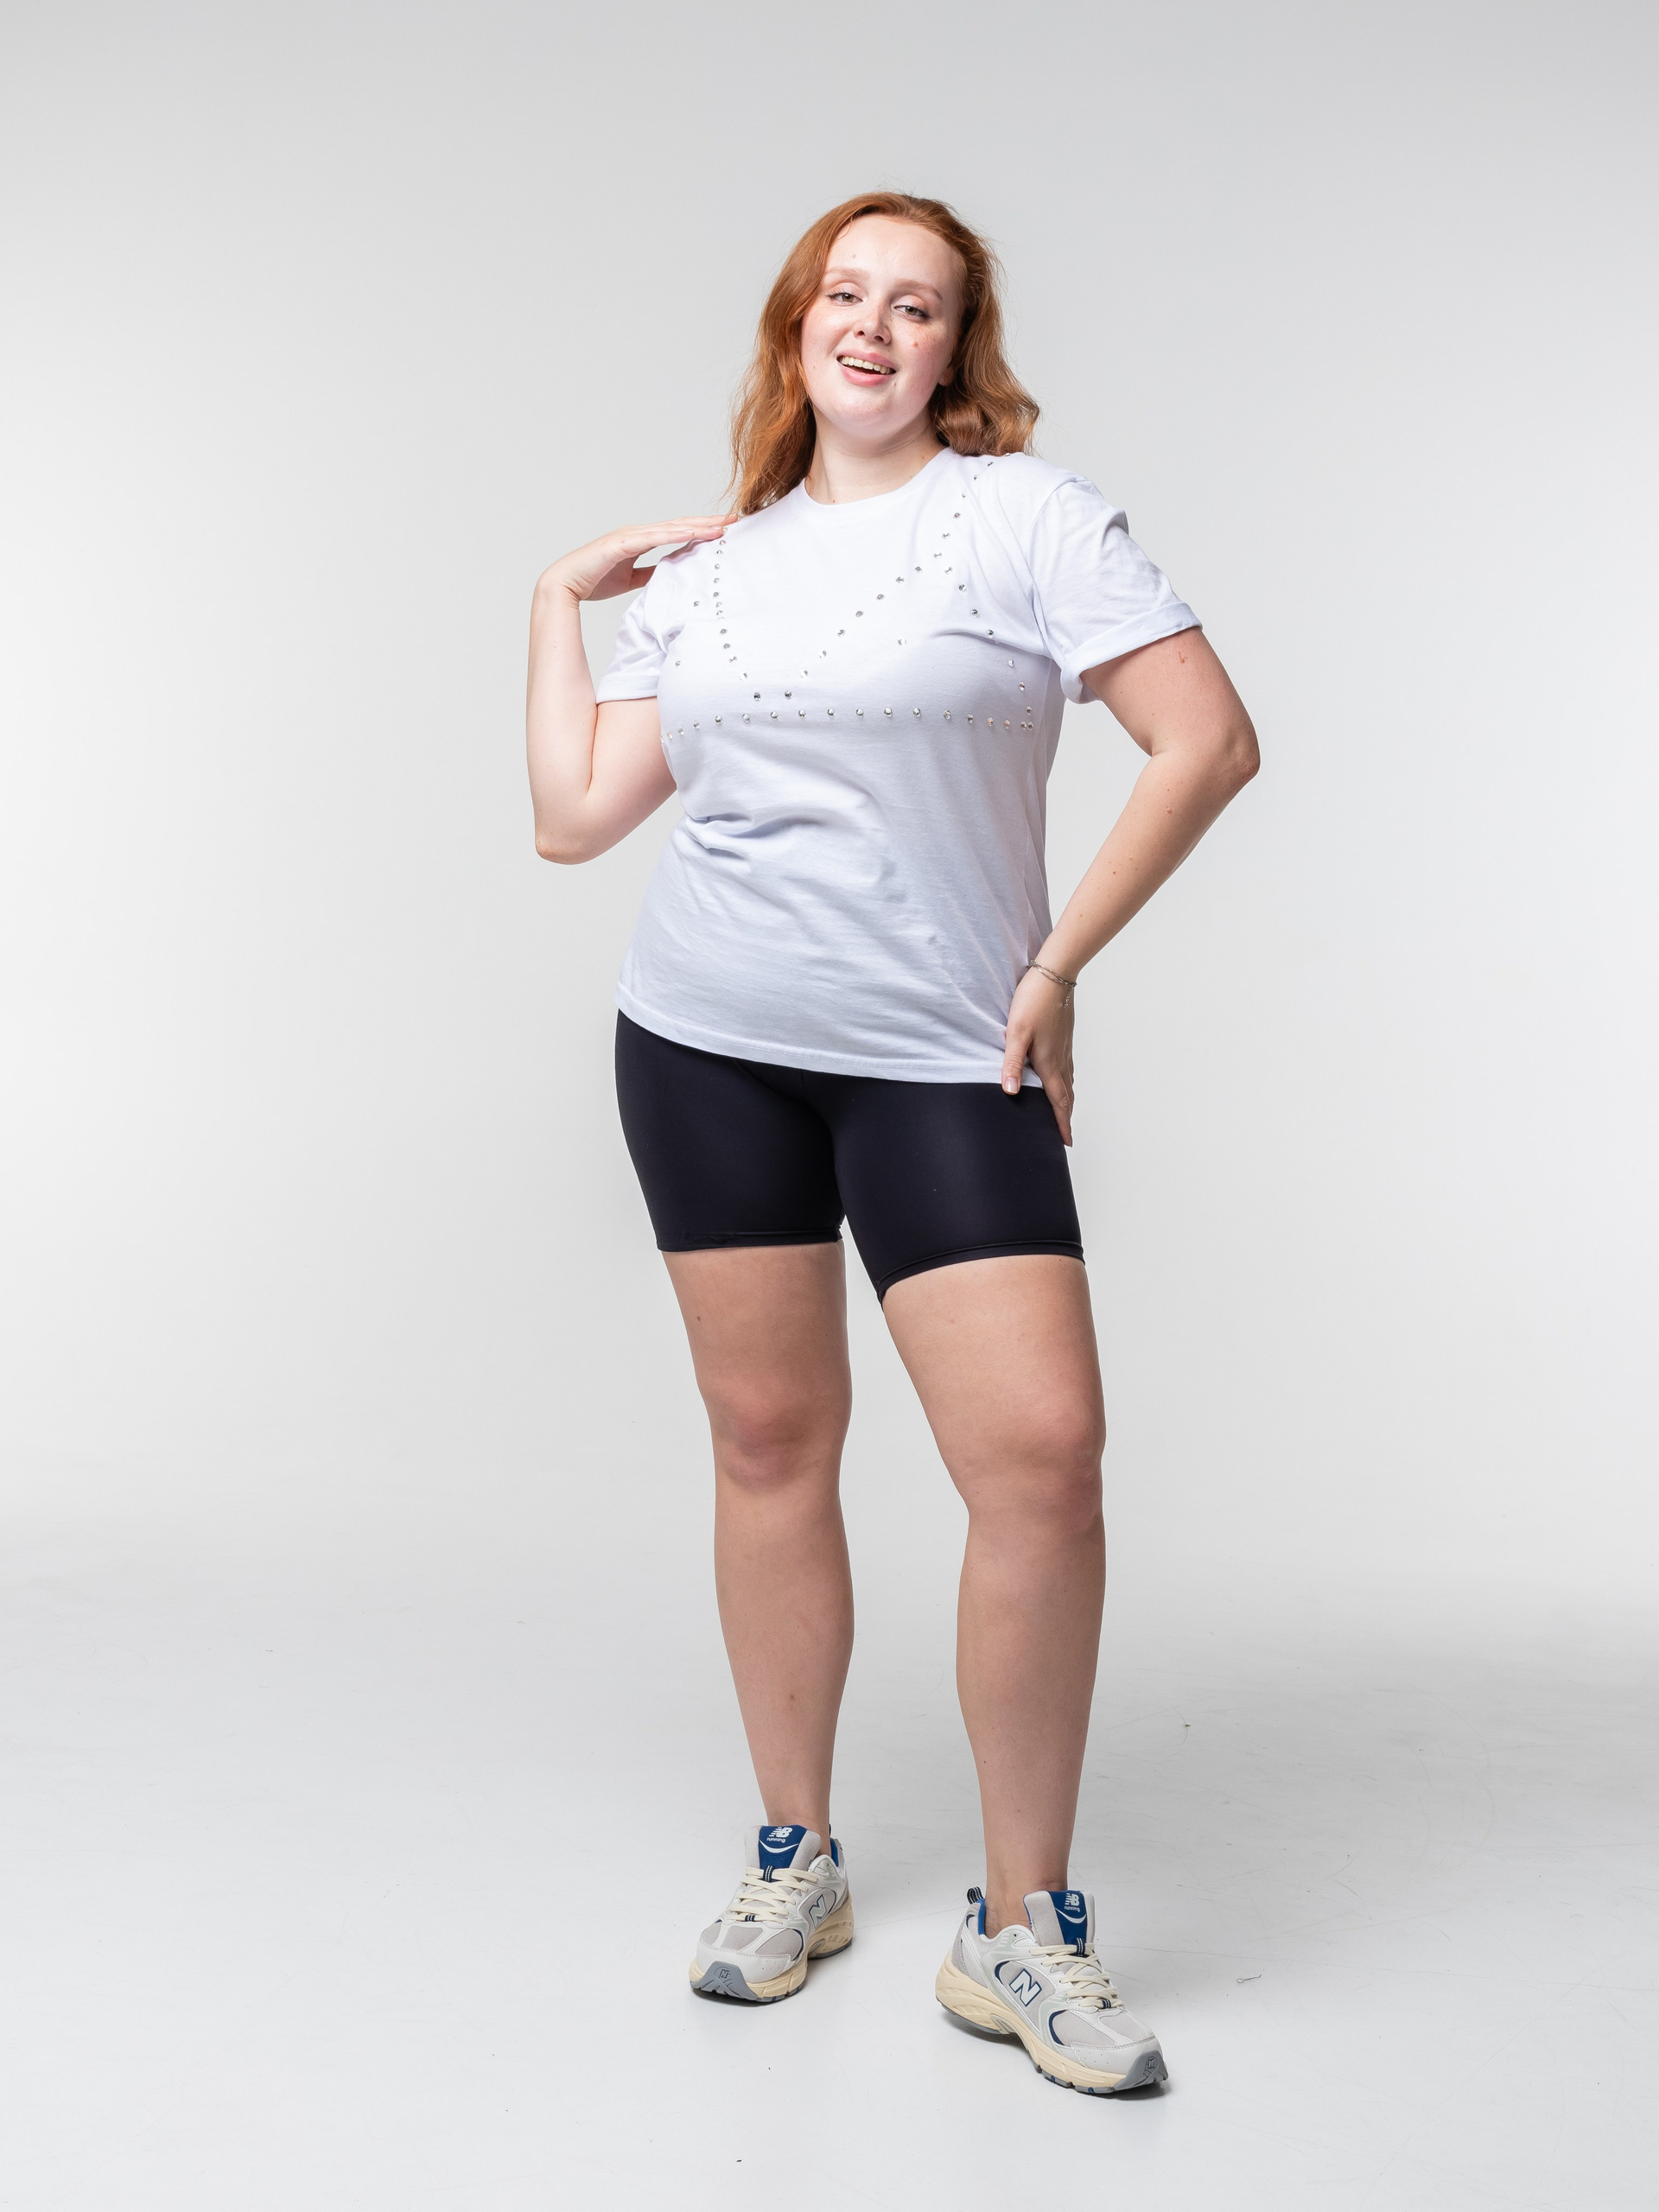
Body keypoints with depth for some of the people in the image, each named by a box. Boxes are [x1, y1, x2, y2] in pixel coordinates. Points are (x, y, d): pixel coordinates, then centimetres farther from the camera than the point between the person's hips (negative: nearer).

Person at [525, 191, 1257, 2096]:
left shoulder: (1026, 514, 0)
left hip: (940, 1060, -3)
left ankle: (1021, 1929, 3)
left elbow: (1209, 741, -7)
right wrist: (559, 602, 13)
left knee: (1042, 1450, -13)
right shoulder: (707, 567, 12)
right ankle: (794, 1864, 24)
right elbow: (574, 816, 9)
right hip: (703, 1045, 4)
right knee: (768, 1440, 7)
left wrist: (1058, 964, -7)